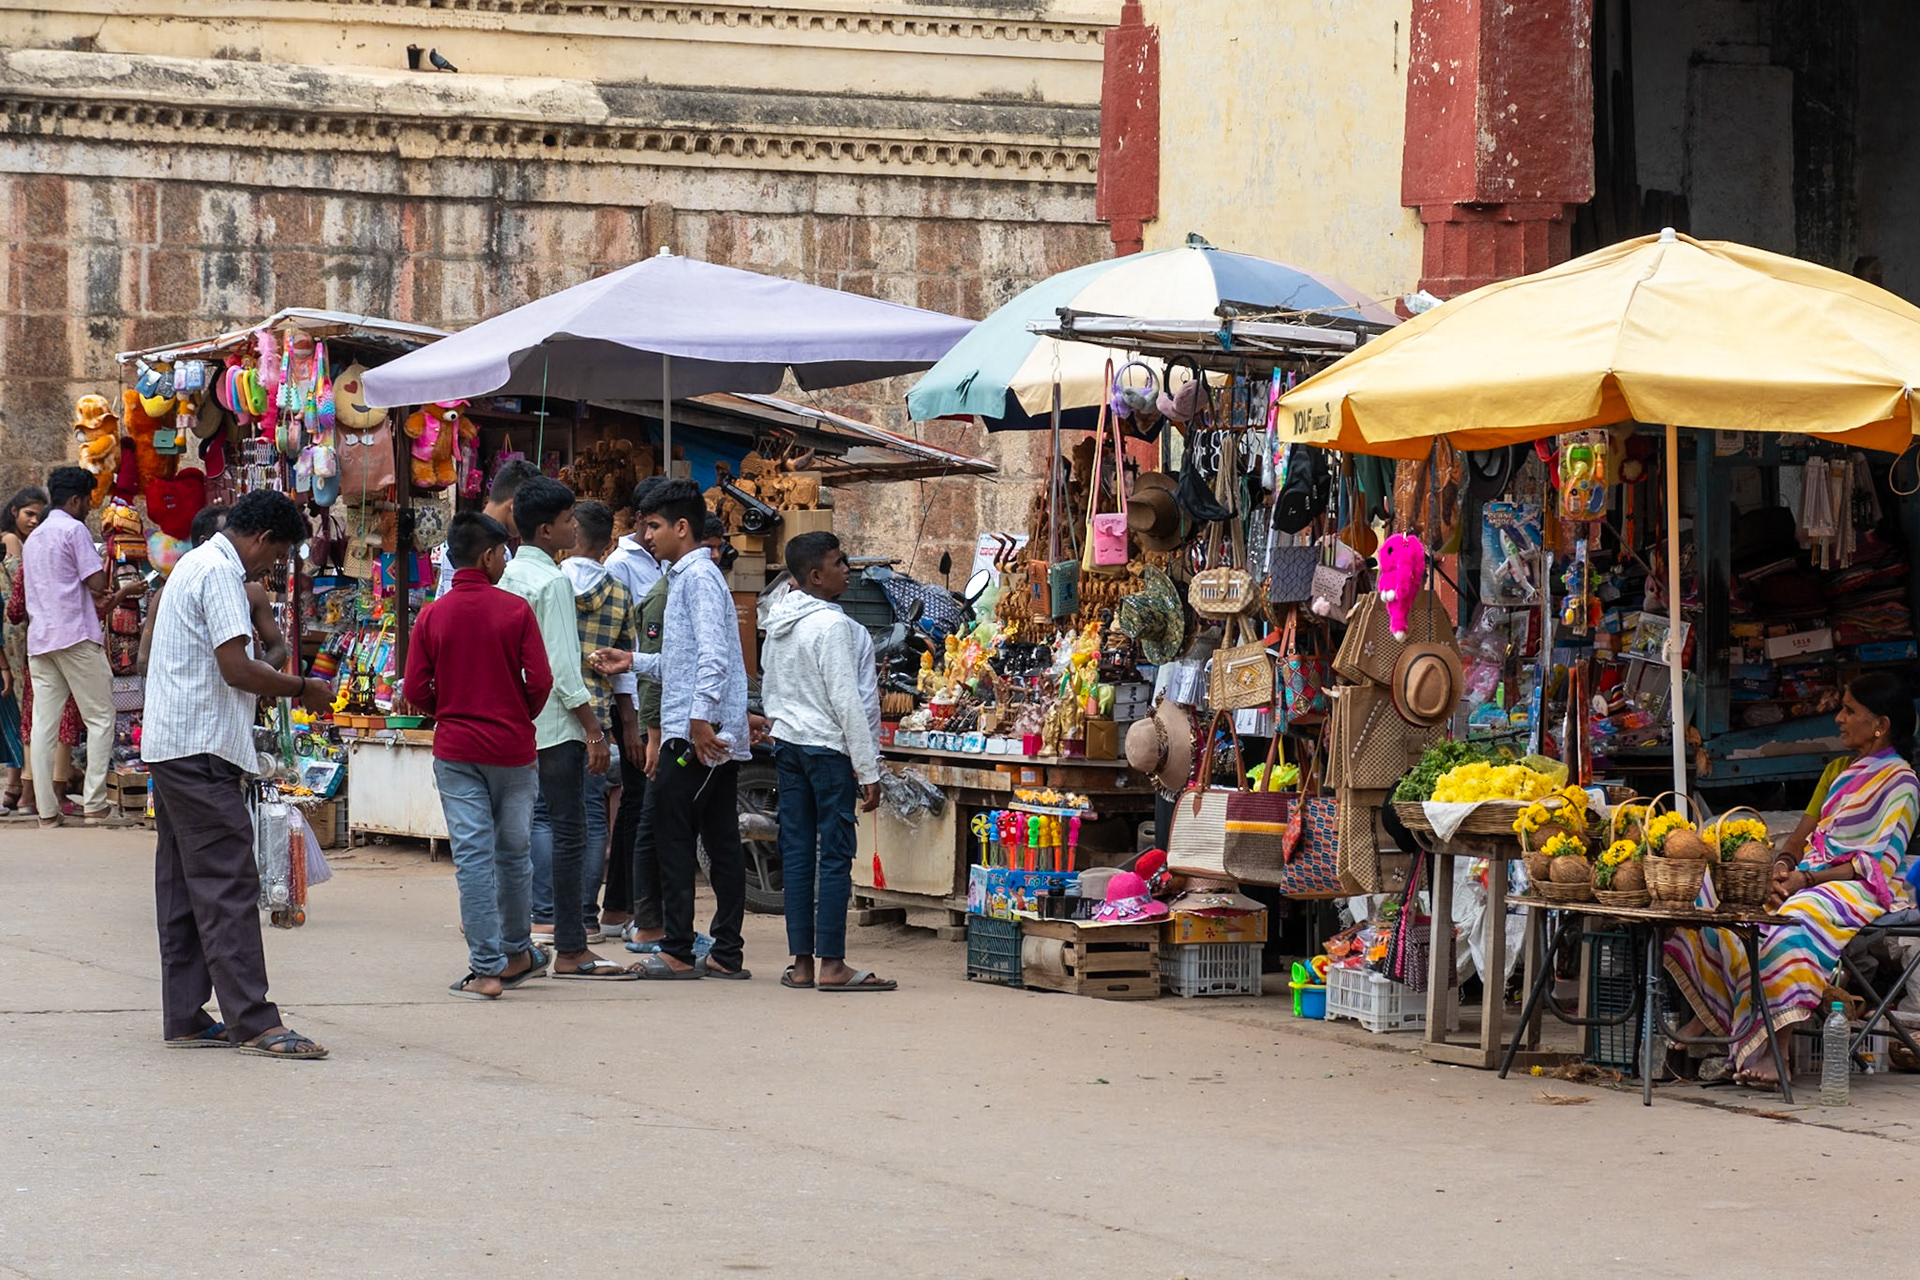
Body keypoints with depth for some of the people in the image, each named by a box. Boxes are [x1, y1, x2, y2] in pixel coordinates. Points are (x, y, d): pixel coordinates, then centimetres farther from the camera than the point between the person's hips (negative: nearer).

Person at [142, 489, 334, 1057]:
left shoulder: (193, 564, 19)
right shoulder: (221, 573, -13)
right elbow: (237, 669, -20)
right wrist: (303, 689, -7)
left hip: (168, 747, 11)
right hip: (202, 748, -11)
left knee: (183, 884, 10)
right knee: (228, 886, -11)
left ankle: (185, 1017, 12)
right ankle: (254, 1023, -13)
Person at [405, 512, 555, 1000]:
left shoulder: (432, 616, -2)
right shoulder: (515, 611, -7)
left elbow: (416, 690, -4)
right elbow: (540, 681, -9)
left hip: (456, 750, 1)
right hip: (513, 749, -1)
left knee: (473, 857, 0)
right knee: (515, 852, 15)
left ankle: (487, 968, -4)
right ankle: (517, 951, 29)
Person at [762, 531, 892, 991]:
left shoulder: (777, 624, 10)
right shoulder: (831, 625, -15)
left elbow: (768, 692, 19)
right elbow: (846, 701, -16)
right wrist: (868, 771, -14)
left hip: (787, 744, 8)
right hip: (829, 747, -8)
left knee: (796, 851, 8)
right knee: (835, 854, -5)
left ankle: (801, 962, 9)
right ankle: (831, 965, -6)